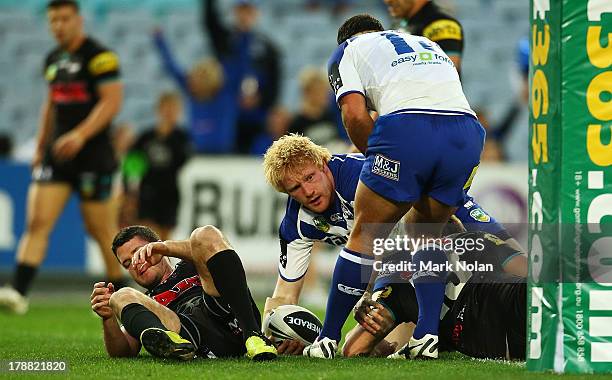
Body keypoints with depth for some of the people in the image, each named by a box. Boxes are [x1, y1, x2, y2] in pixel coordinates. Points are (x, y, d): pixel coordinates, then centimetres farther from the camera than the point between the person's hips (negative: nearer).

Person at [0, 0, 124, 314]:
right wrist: (40, 148, 23)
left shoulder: (99, 56, -10)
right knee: (37, 221, -7)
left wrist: (80, 135, -26)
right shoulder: (53, 59, 14)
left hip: (92, 155, -6)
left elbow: (112, 101, -17)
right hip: (57, 154, 6)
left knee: (101, 228, 1)